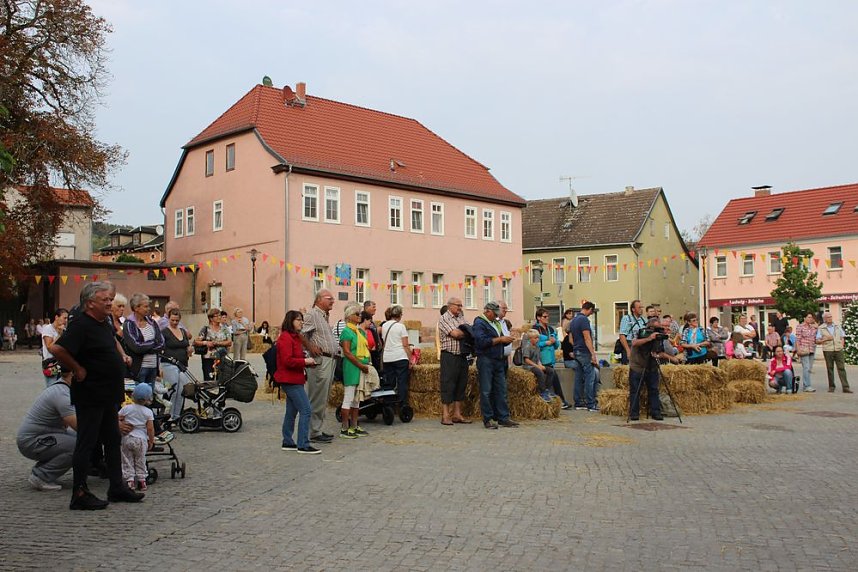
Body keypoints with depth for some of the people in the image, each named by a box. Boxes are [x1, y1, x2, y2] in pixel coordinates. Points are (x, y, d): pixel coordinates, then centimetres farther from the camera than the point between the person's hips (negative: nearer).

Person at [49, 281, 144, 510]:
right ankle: (80, 494, 7)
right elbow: (58, 349, -29)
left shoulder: (104, 324, 12)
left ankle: (117, 488, 24)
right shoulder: (81, 325, -17)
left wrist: (122, 356, 17)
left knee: (113, 440, 15)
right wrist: (78, 369, -20)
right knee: (86, 443, -2)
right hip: (90, 395, -10)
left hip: (108, 394, 10)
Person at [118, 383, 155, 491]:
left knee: (127, 461, 8)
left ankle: (130, 480, 1)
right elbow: (150, 428, -5)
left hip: (127, 438, 0)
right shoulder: (148, 412, -3)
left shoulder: (126, 408, -1)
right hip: (141, 439, 0)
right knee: (140, 461, 13)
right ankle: (142, 480, 14)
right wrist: (151, 441, 5)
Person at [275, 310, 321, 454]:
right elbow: (287, 361, -22)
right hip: (291, 380, -11)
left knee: (291, 412, 15)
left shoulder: (295, 337, 18)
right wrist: (305, 361, -17)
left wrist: (307, 363, 8)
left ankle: (287, 442, 23)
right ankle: (303, 445, -8)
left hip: (293, 380, 11)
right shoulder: (285, 338, -15)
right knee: (306, 410, -11)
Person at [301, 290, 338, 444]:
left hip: (330, 360, 10)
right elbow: (299, 332, -22)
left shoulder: (325, 316, 19)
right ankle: (314, 433, -1)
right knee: (318, 399, -6)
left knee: (323, 399, 14)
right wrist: (310, 347, -18)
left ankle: (318, 429, 22)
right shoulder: (312, 314, -11)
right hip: (320, 361, -10)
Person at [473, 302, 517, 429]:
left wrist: (507, 340, 3)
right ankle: (488, 420, 2)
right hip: (485, 360, -8)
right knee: (486, 391, -3)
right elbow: (482, 342, -19)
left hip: (498, 360, 8)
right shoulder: (479, 323, -6)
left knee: (501, 390, 7)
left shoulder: (496, 323, 20)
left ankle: (503, 418, 11)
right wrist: (500, 339, -15)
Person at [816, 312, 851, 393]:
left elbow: (842, 337, 18)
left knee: (841, 368, -3)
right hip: (828, 350, -2)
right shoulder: (821, 328, 2)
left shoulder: (837, 326, 12)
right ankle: (831, 386, 12)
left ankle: (845, 387, -4)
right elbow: (817, 341, 1)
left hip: (838, 350, 2)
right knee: (830, 368, 2)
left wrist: (841, 346, 4)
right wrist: (826, 339, -13)